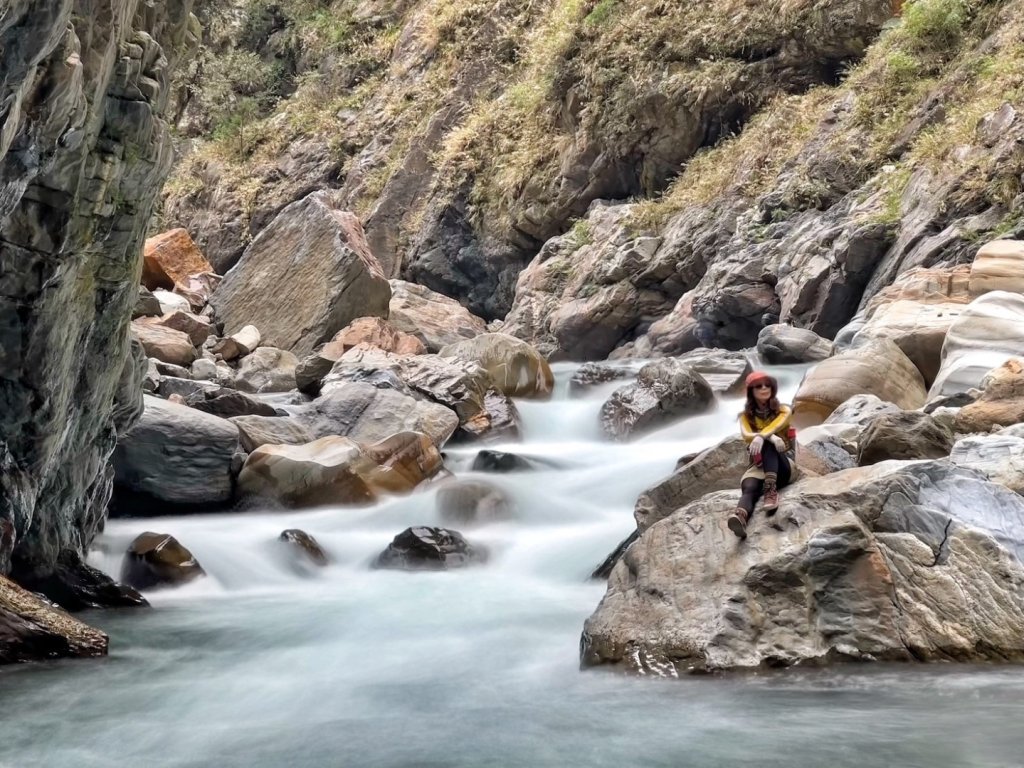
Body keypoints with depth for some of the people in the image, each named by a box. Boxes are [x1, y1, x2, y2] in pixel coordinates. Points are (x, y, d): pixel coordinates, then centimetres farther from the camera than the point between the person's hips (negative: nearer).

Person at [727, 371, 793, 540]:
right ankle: (740, 516, -68)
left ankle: (771, 489, -51)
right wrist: (770, 437, -31)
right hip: (758, 465, 1)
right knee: (749, 488, -36)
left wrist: (761, 437, -37)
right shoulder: (746, 416, 12)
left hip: (781, 465, 0)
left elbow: (776, 425, -14)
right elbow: (746, 435, -10)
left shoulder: (783, 411, 10)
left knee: (766, 444, -34)